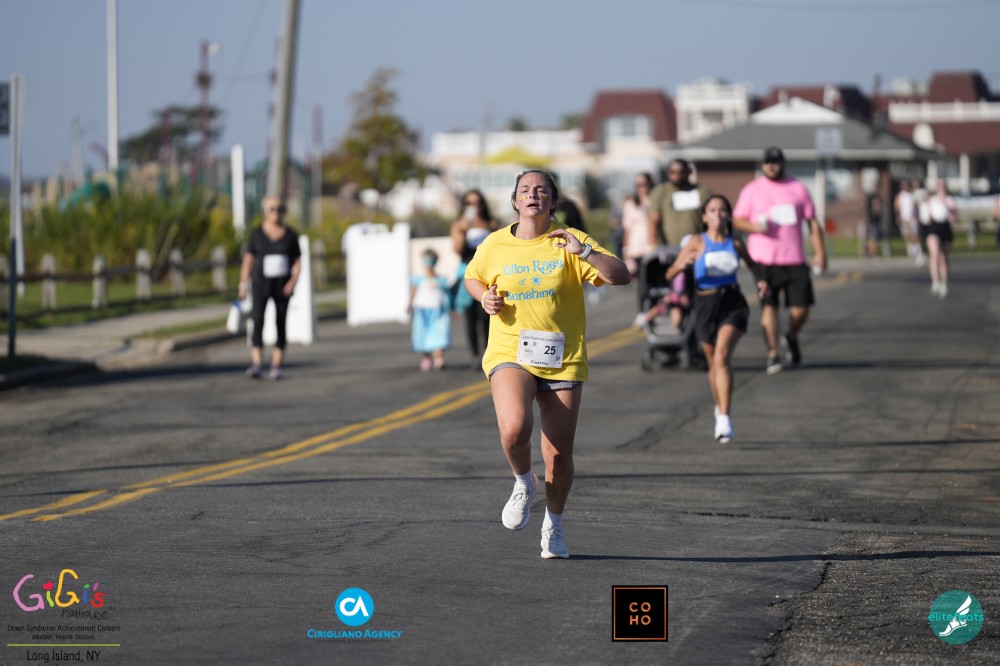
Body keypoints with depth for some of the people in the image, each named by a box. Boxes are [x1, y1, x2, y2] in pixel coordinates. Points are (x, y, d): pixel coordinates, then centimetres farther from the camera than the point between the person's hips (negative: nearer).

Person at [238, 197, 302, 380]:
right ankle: (257, 363, -23)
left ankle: (276, 365, 9)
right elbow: (248, 260, 5)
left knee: (280, 324, 2)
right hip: (260, 283, -1)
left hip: (282, 286, 1)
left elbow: (297, 262, 4)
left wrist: (293, 281, -12)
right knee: (257, 319, -16)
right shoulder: (257, 234, 2)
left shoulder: (290, 236, 2)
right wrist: (243, 284, 0)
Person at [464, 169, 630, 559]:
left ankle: (553, 525, 29)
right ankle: (523, 483, 5)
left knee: (559, 455, 3)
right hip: (509, 354, 0)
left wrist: (583, 251, -25)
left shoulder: (569, 242, -2)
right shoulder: (494, 246, 3)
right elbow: (472, 278, 23)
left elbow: (621, 276, -11)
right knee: (514, 428, -28)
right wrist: (486, 298, 2)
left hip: (563, 360, 0)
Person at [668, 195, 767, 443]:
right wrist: (682, 265, -29)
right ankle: (720, 408, 41)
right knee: (714, 363, 14)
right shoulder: (698, 242, -5)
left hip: (732, 304, -1)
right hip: (706, 305, 1)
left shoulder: (735, 244, 1)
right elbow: (670, 274, -8)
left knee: (721, 356, -20)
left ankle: (724, 418, -25)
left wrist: (762, 281, 3)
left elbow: (752, 264, 22)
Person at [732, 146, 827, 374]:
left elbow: (813, 223, 12)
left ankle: (791, 339, 27)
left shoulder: (798, 188, 11)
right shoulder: (752, 189, 7)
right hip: (764, 260, -1)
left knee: (801, 307, -2)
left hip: (794, 259, 2)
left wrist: (819, 252, 4)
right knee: (768, 306, -9)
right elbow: (737, 221, 6)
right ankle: (772, 353, -3)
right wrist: (755, 226, -15)